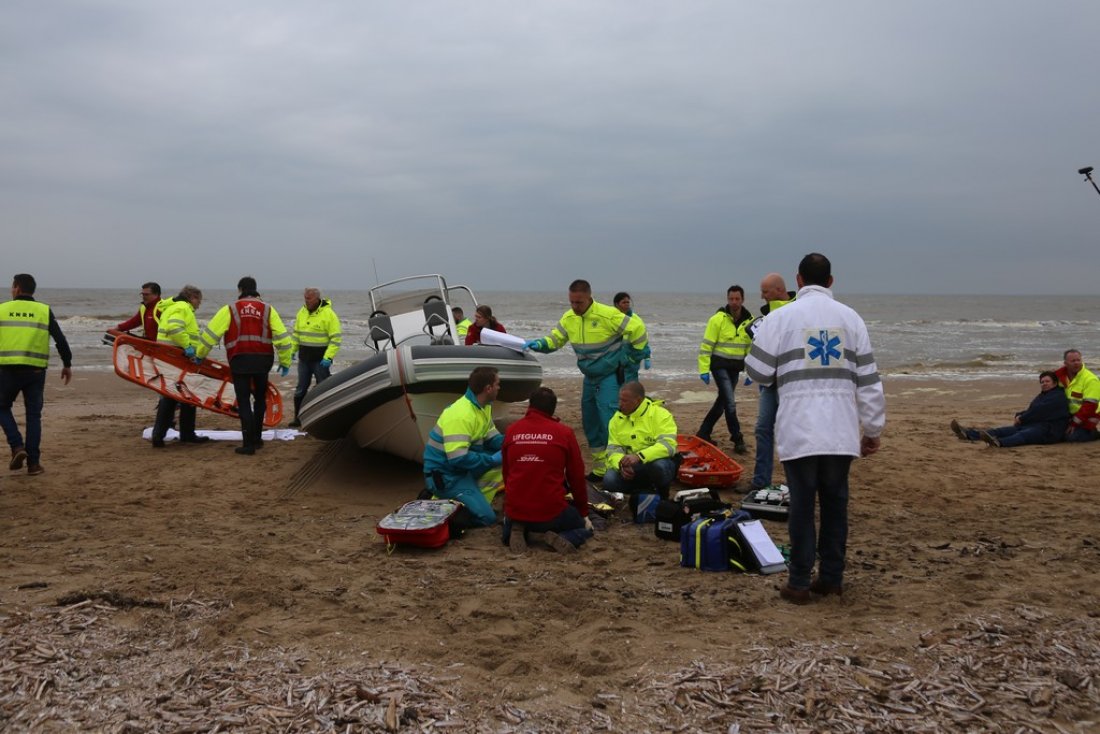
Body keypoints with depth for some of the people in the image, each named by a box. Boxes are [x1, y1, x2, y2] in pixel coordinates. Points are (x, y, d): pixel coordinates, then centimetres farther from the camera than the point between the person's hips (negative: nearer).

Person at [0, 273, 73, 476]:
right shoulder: (44, 311, 4)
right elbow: (60, 340, 1)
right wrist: (67, 364, 12)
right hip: (36, 370, 1)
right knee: (33, 415, 8)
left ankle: (17, 446, -1)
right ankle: (33, 463, 7)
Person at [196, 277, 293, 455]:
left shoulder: (230, 309, 2)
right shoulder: (267, 309, 7)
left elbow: (210, 333, 3)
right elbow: (282, 337, 3)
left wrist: (200, 355, 16)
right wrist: (285, 362, 10)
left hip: (240, 360, -2)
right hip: (263, 360, 2)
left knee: (244, 401, 2)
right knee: (260, 398, 19)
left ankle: (248, 443, -3)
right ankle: (257, 439, 25)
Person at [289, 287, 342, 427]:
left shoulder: (328, 314, -11)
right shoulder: (302, 312, 9)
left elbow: (336, 338, -13)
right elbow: (296, 333, 19)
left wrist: (328, 357, -20)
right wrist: (292, 351, 9)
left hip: (321, 359, -6)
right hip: (304, 358, 6)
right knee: (300, 389, 10)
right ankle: (298, 418, 19)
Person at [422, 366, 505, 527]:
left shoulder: (483, 406, 3)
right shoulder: (460, 416, -27)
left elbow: (490, 437, 10)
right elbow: (458, 459, -31)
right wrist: (493, 459, -22)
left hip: (463, 467, 10)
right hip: (445, 475, -10)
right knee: (486, 517, -14)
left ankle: (477, 497, 5)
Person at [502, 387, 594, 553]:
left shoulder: (511, 431, 3)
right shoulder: (564, 433, -5)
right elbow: (577, 476, 2)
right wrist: (583, 513, 17)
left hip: (516, 509, 3)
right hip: (551, 511, -2)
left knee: (510, 528, 38)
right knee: (585, 528, 26)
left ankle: (519, 531, 1)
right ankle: (562, 539, -7)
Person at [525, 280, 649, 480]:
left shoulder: (608, 315, -21)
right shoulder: (569, 318, -1)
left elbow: (637, 328, -16)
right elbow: (555, 339, 5)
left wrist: (637, 351, -5)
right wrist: (538, 344, -14)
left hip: (610, 376, -7)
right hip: (590, 377, 7)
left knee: (608, 422, -15)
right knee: (590, 423, 13)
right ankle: (600, 468, 26)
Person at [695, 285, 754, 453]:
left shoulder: (749, 321, 3)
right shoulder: (717, 319, -11)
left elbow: (751, 348, 12)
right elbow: (706, 346, -10)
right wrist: (704, 370, -14)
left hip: (735, 367, 6)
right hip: (720, 365, -6)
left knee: (722, 401, 11)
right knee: (730, 402, -10)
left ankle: (703, 433, 25)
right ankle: (737, 440, -2)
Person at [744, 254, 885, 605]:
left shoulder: (780, 318, -2)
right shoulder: (850, 318, 7)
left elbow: (758, 371, 1)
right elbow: (868, 379, 7)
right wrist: (873, 429, 14)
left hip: (799, 428, -2)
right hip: (841, 429, 3)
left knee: (802, 503, 3)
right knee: (835, 501, 12)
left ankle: (799, 583, 7)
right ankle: (832, 578, 19)